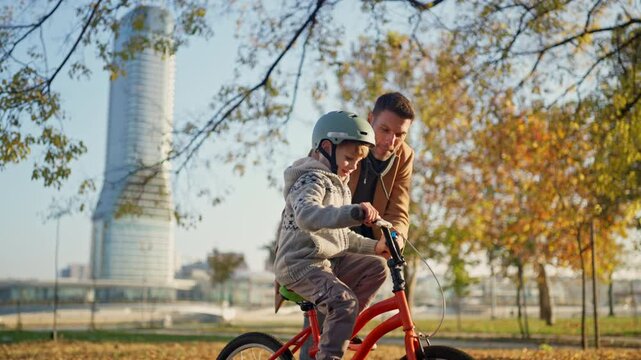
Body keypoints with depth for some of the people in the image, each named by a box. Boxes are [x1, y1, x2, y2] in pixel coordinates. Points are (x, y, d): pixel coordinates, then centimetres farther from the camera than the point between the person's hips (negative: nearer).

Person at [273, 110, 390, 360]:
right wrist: (353, 213, -49)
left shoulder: (338, 185, 20)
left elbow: (342, 236, 26)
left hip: (323, 264, 10)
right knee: (345, 302, -29)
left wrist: (373, 246, 13)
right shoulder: (312, 180, -13)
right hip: (300, 263, -10)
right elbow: (307, 216, -36)